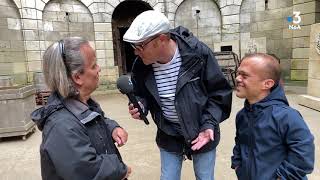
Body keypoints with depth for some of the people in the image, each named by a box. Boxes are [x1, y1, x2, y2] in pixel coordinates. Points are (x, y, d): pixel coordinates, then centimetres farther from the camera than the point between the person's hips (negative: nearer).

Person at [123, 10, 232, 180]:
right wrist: (140, 105, -17)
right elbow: (141, 94, 5)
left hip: (202, 132, -2)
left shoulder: (199, 53, -24)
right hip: (168, 135, 3)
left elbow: (219, 93, -13)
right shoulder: (141, 65, -14)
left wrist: (209, 125, -22)